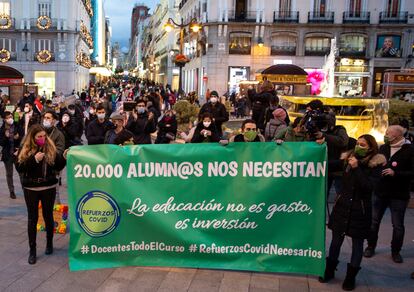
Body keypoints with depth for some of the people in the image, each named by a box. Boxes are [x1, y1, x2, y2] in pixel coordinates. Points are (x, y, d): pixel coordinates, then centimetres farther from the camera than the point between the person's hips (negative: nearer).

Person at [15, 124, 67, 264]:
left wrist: (64, 158, -20)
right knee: (33, 218, 4)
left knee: (48, 216, 12)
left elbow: (58, 167, -1)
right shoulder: (25, 149, -3)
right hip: (31, 188, 0)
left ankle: (49, 243, 31)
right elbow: (19, 168, -10)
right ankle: (32, 250, 12)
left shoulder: (51, 148, -2)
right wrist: (34, 159, -22)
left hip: (49, 187, 1)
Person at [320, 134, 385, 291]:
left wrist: (356, 168, -24)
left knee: (357, 243, 9)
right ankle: (329, 270, 28)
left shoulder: (375, 165, -8)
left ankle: (351, 276, 24)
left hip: (360, 209, -2)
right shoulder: (348, 158, 0)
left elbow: (369, 186, -18)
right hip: (342, 205, 3)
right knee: (336, 239, 11)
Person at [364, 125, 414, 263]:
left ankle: (395, 251, 24)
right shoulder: (383, 148, 6)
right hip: (380, 191, 4)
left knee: (398, 225, 7)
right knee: (374, 221, 9)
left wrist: (395, 173, -24)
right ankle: (371, 246, 26)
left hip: (399, 195, -4)